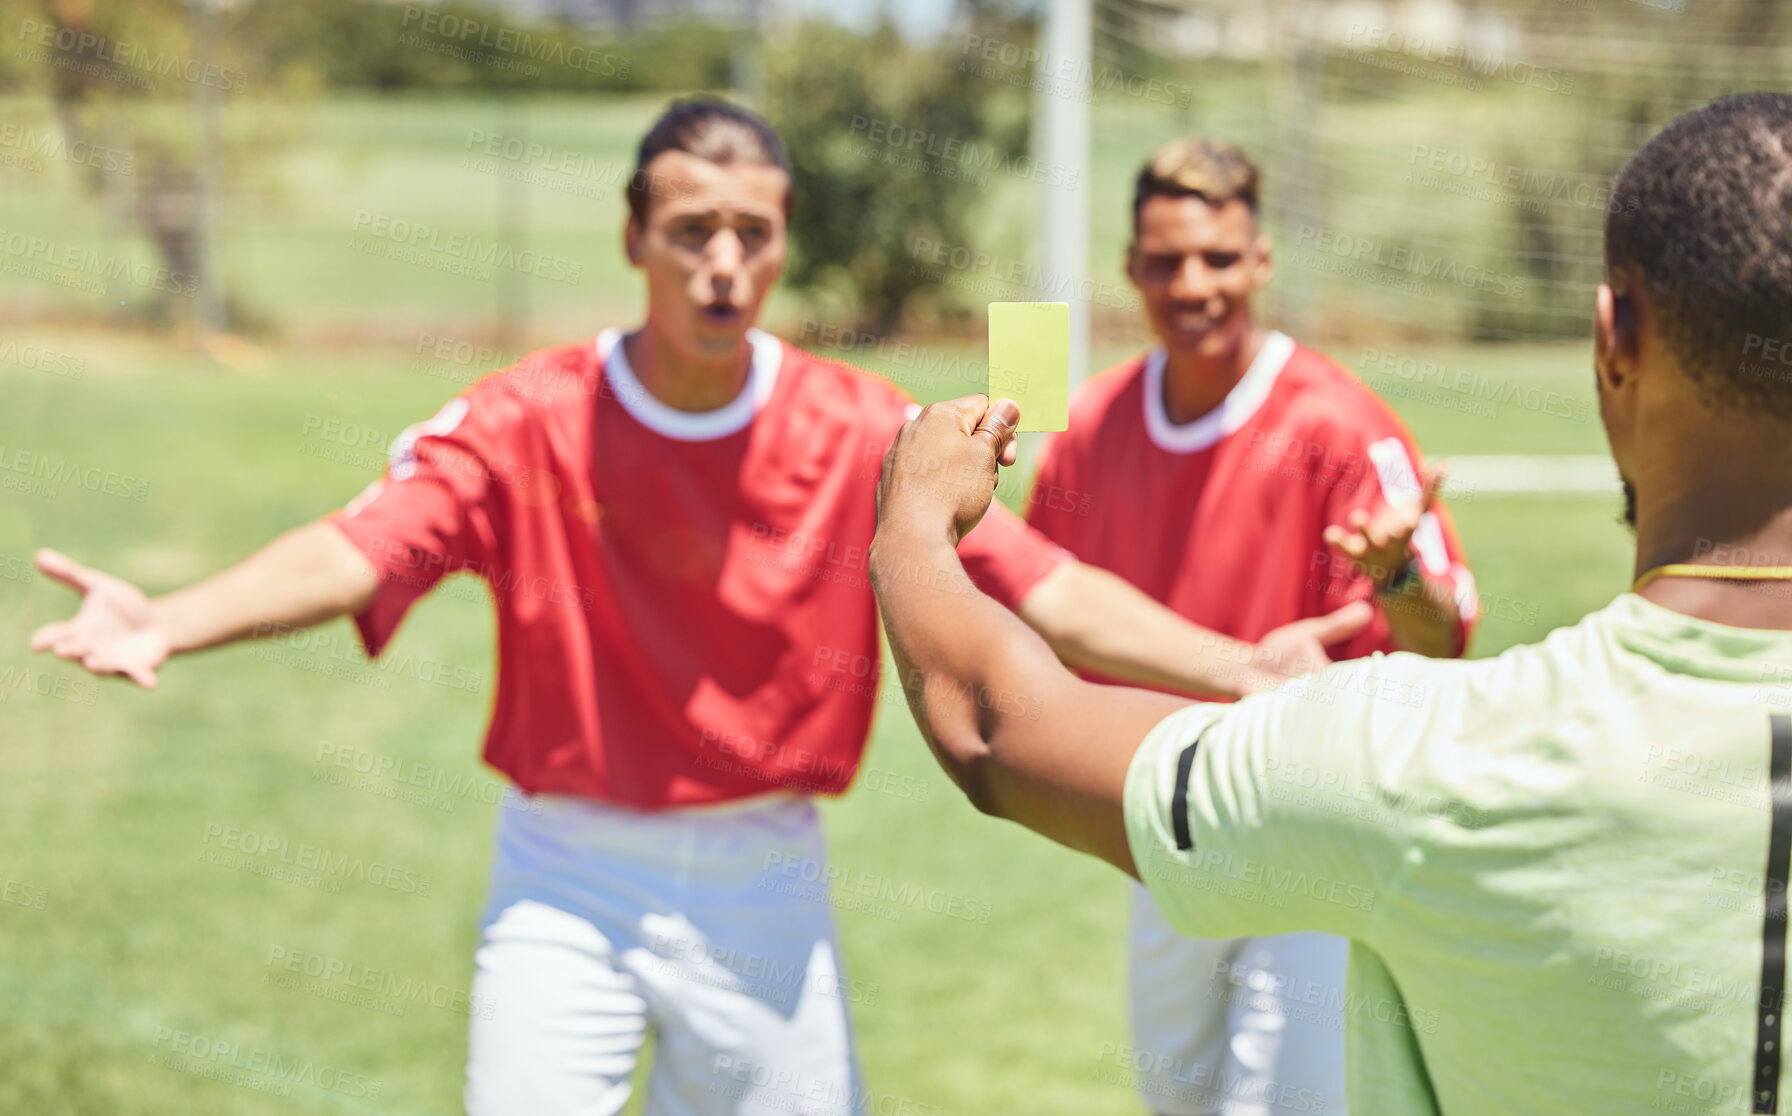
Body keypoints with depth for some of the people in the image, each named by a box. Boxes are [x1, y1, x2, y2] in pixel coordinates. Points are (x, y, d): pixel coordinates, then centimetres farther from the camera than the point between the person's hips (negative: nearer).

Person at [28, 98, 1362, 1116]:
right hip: (569, 881, -1)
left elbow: (1049, 592, -11)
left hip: (764, 883, 2)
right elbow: (354, 551, -22)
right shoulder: (527, 421, -9)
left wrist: (1237, 667, -25)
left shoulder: (863, 433, -6)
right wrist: (169, 622, -40)